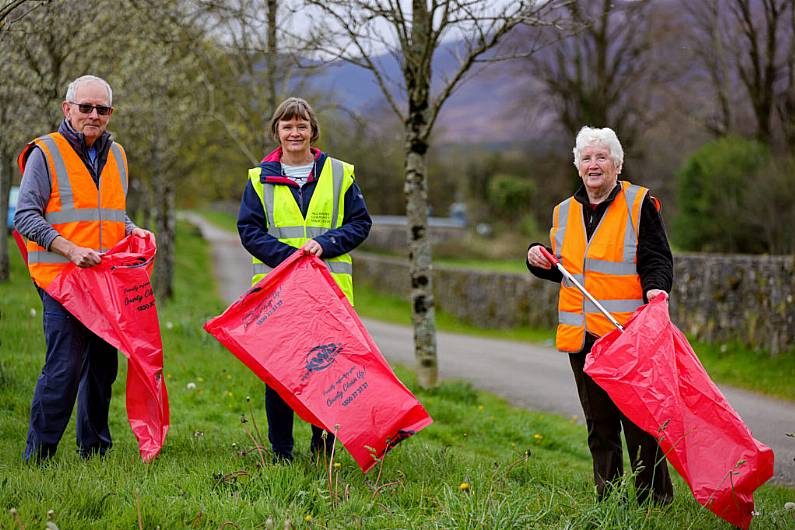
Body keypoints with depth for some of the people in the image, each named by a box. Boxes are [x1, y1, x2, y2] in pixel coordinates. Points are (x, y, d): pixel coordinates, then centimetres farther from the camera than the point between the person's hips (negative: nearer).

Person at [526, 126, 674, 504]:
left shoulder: (639, 204, -1)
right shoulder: (564, 212, 15)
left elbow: (658, 259, -4)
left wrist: (655, 287, -24)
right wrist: (540, 259, 4)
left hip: (628, 332, -5)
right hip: (581, 334, 5)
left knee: (637, 420, -5)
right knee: (599, 422, 12)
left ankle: (654, 498, 5)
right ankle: (607, 497, 20)